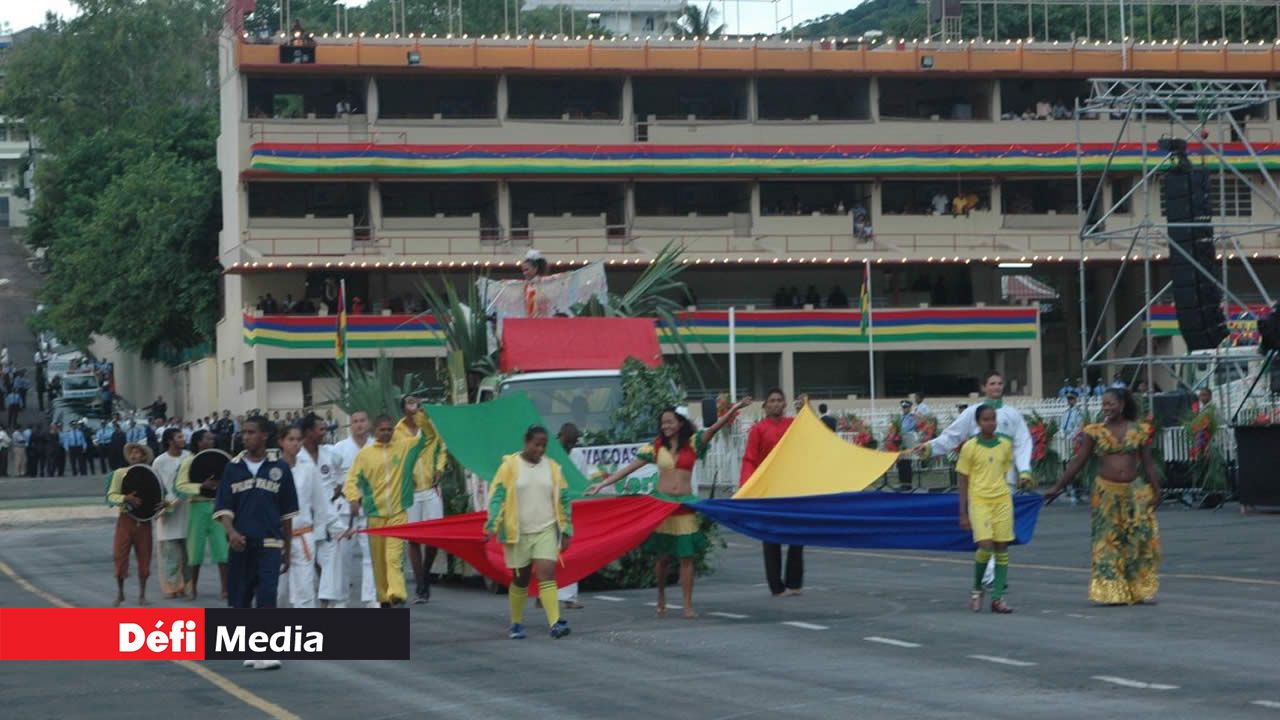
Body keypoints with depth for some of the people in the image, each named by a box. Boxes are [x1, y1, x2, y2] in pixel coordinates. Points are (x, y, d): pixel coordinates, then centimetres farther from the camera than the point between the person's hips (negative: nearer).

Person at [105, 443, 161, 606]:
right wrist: (125, 498, -23)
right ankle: (120, 593, 11)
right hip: (126, 519, -1)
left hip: (144, 520, 1)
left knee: (144, 557, 4)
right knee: (120, 555, -5)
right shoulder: (120, 473, 2)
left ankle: (142, 594, 17)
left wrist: (163, 503, -15)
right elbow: (111, 496, -3)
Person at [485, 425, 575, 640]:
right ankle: (516, 624, 24)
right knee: (520, 579, 9)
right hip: (518, 533, -1)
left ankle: (555, 623, -21)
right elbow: (497, 496, -6)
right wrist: (492, 525, -15)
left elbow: (563, 499, 10)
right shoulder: (510, 466, -4)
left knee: (547, 574, -13)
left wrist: (566, 530, 7)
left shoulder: (552, 467, 5)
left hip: (546, 531, 1)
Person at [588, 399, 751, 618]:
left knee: (686, 556, -2)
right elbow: (630, 468, 5)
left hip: (685, 505, 0)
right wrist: (602, 484, 2)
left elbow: (714, 429, -10)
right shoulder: (657, 447, 5)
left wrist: (733, 411, -26)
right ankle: (661, 597, 25)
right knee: (664, 556, 3)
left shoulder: (693, 443, 3)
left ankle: (688, 605, 2)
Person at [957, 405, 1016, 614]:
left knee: (1002, 547, 1)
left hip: (1002, 499, 4)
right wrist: (963, 513, -1)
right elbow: (963, 481, 1)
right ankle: (976, 589, 6)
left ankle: (998, 598, 7)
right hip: (979, 500, -4)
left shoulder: (1005, 445, 7)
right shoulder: (970, 447, -2)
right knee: (986, 545, -17)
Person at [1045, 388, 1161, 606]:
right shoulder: (1095, 431, 1)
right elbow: (1078, 461, 2)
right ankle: (1111, 591, 4)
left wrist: (1156, 490, 4)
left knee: (1142, 537, -4)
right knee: (1107, 541, -1)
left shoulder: (1139, 430, 4)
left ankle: (1141, 589, 7)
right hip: (1106, 491, -1)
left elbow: (1148, 463, 8)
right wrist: (1057, 487, -1)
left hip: (1134, 491, 1)